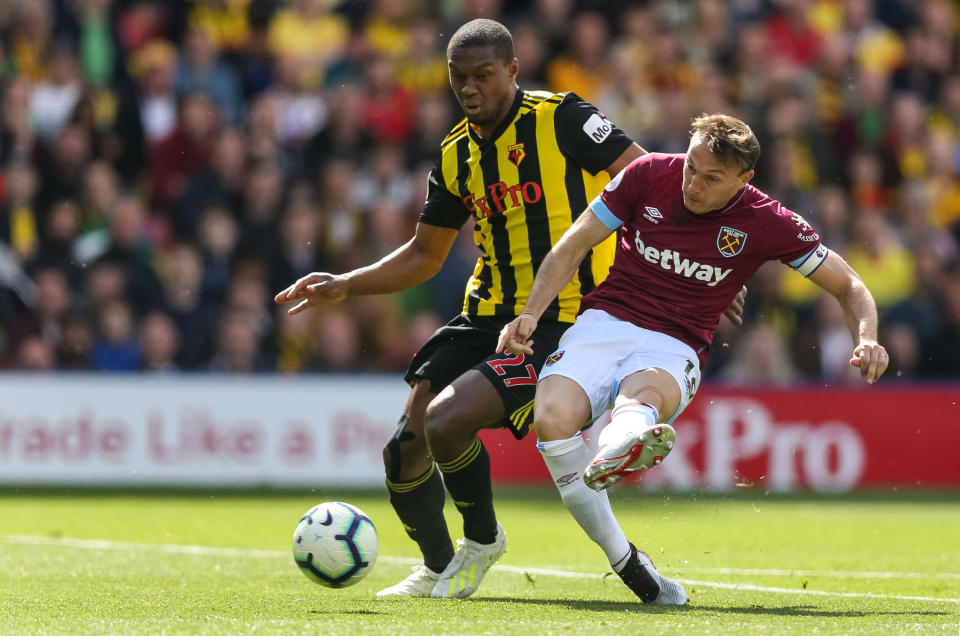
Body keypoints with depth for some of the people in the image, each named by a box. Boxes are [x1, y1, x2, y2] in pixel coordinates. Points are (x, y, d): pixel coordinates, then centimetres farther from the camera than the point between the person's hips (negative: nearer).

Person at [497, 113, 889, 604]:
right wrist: (530, 314, -7)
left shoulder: (768, 223, -2)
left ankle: (612, 456, -76)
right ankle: (623, 558, -29)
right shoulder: (649, 175, 0)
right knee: (552, 417, -31)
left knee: (643, 396, -40)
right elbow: (573, 245, 6)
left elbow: (848, 286, 6)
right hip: (604, 323, 2)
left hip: (673, 348, -2)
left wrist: (867, 340, -15)